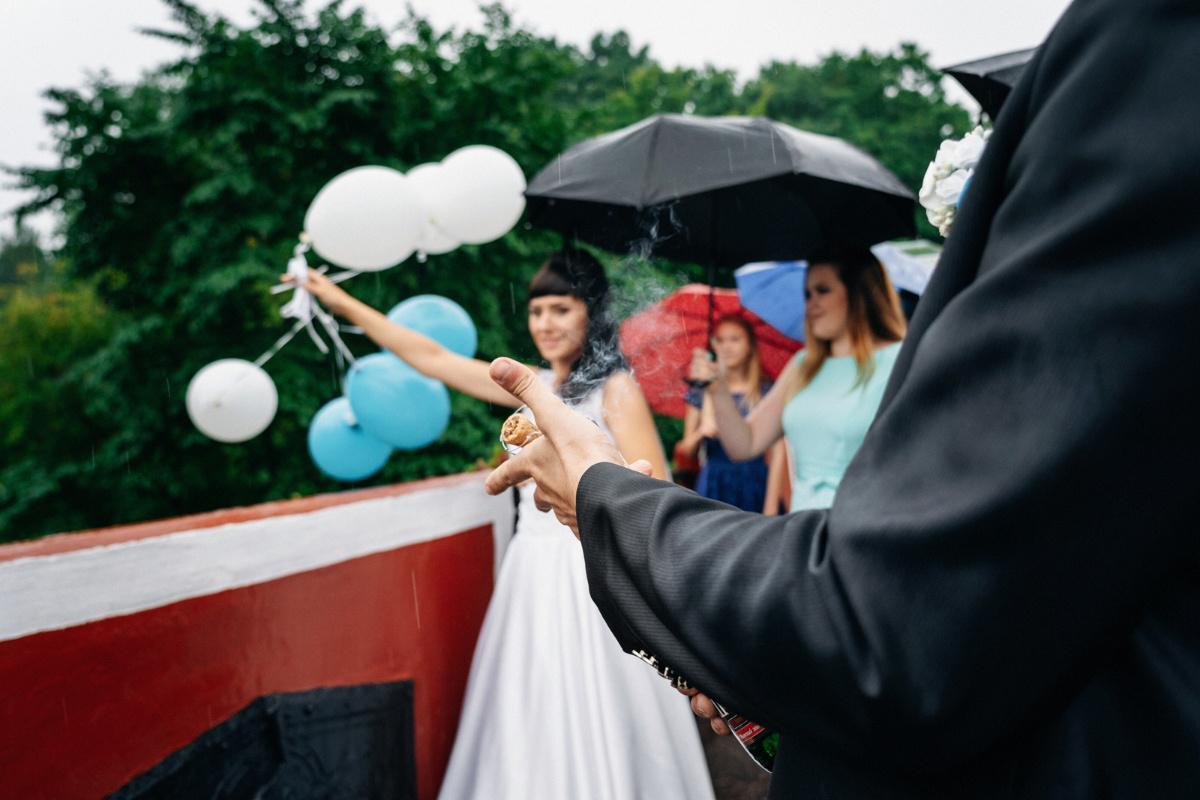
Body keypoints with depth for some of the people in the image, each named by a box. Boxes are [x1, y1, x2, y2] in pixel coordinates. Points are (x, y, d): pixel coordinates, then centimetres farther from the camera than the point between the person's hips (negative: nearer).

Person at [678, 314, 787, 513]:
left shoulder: (767, 392, 2)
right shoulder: (701, 393, 8)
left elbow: (778, 453, -3)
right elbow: (688, 450, 10)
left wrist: (771, 506, -10)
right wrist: (700, 433, -12)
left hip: (753, 488, -1)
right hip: (713, 487, 2)